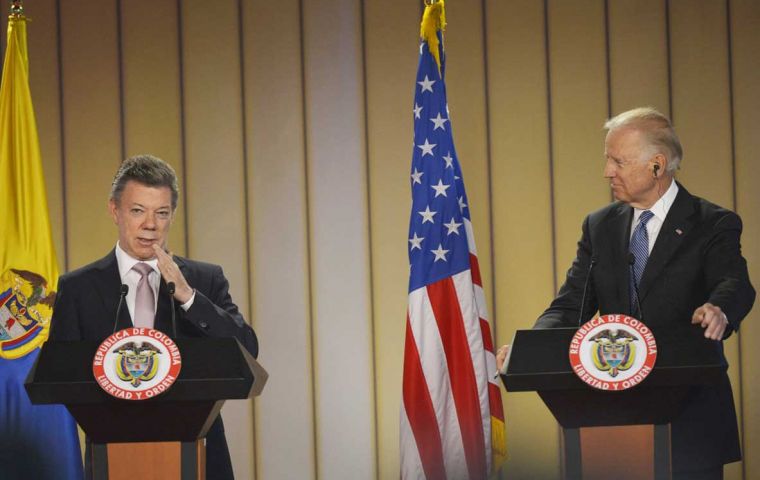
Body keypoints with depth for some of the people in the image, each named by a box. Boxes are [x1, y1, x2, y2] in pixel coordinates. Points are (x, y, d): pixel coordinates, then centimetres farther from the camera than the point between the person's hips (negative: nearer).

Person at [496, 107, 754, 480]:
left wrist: (718, 310, -44)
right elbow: (572, 305, 6)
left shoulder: (713, 225, -3)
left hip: (690, 419, -4)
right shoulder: (599, 226, 12)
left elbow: (736, 285, -19)